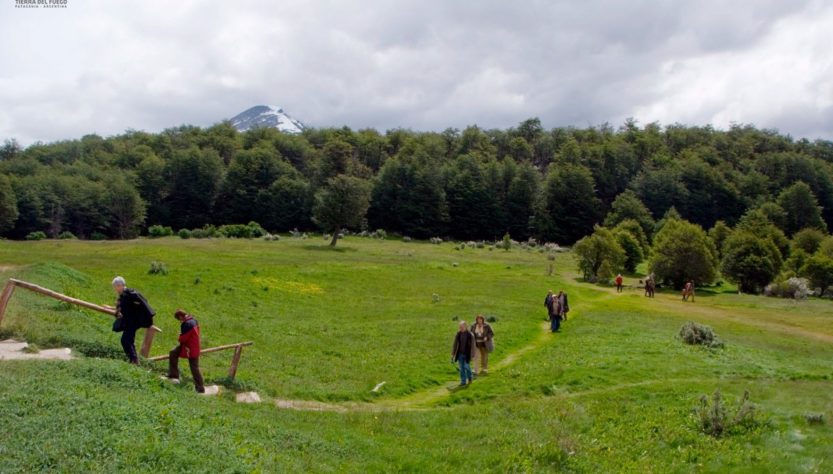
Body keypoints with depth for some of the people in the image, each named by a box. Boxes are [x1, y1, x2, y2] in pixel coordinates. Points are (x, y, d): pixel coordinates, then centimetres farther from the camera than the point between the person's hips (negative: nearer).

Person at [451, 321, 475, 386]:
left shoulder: (470, 335, -13)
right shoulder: (458, 334, -2)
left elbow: (472, 346, -9)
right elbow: (455, 344, 3)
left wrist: (472, 356, -8)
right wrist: (453, 354, 2)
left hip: (467, 354, -3)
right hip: (460, 354, 3)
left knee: (467, 367, -2)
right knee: (461, 368, 5)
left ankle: (470, 377, 27)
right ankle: (463, 382, 12)